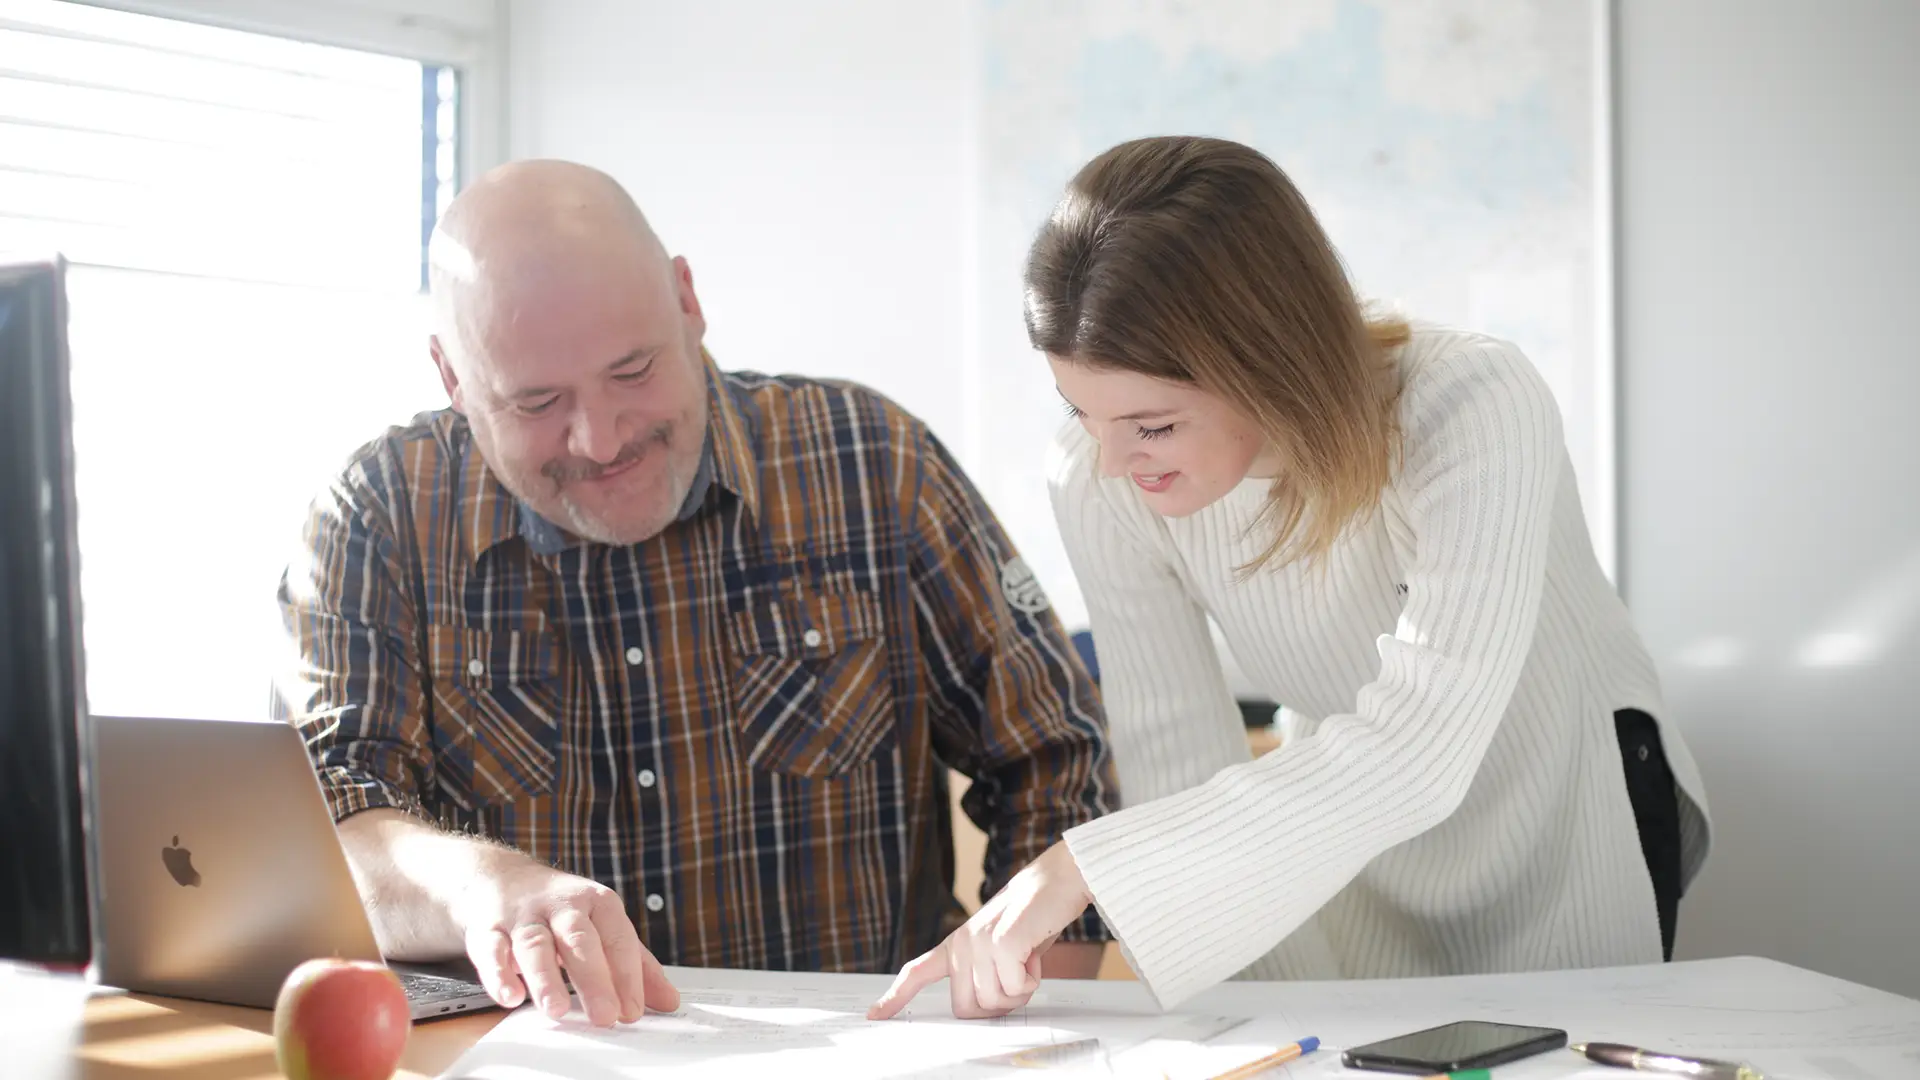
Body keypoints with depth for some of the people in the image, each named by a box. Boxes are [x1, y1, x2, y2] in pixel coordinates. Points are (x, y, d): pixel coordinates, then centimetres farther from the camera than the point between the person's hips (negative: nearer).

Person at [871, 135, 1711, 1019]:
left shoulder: (1475, 410, -33)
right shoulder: (1097, 484, -22)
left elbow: (1416, 753, -41)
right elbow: (1177, 759, -17)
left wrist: (1085, 867, -44)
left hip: (1577, 830, -2)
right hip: (1341, 840, 3)